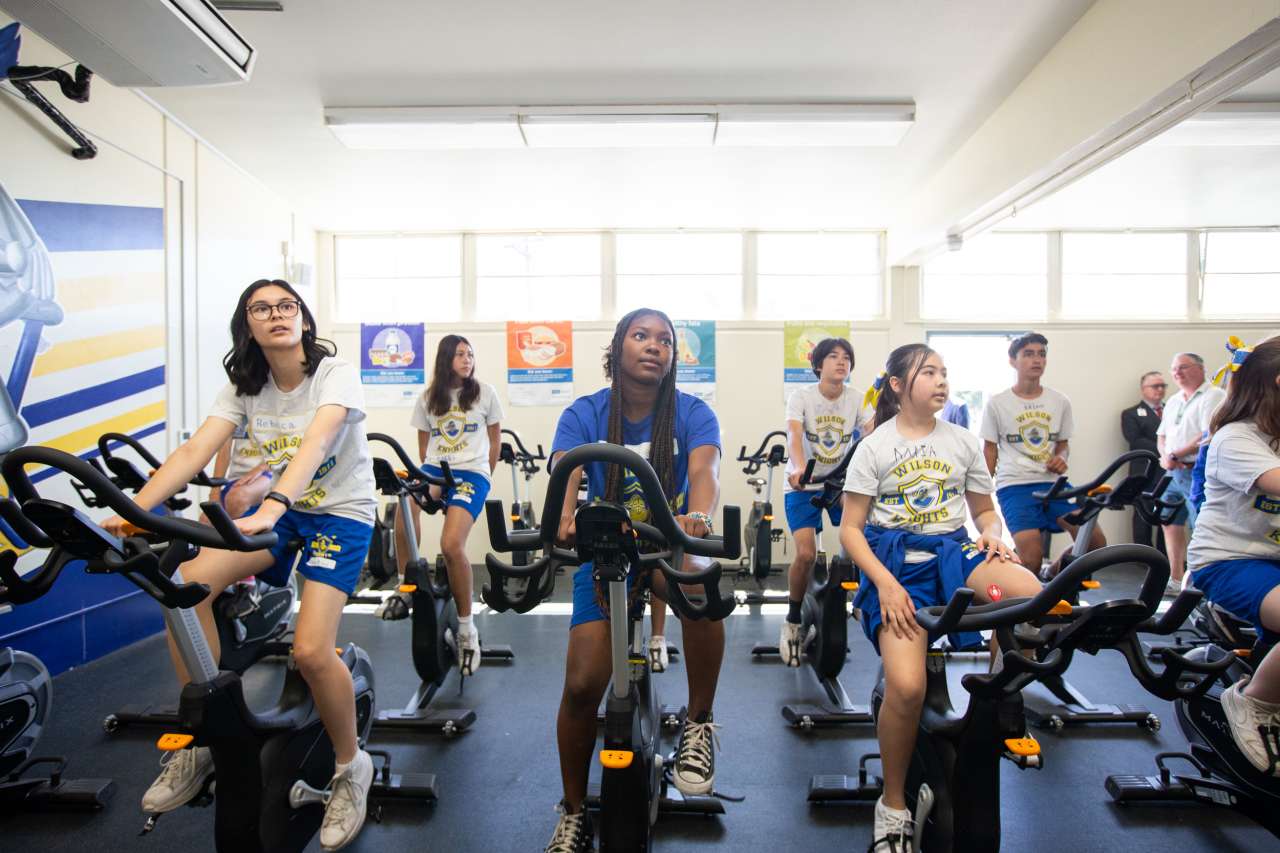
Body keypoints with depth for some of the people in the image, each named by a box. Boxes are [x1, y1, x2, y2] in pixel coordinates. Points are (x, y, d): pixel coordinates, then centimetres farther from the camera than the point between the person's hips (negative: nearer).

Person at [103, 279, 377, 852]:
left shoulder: (334, 373, -15)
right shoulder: (244, 386, 1)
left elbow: (313, 443, -33)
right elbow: (195, 450, -11)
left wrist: (269, 510, -48)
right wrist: (132, 510, -26)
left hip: (342, 511, -5)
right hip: (279, 510, 5)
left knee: (310, 650, -21)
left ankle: (350, 766, 7)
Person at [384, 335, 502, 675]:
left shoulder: (485, 392, 6)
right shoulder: (428, 397, 12)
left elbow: (495, 438, 13)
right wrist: (428, 478, 9)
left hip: (472, 473, -2)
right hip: (435, 468, 3)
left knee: (451, 545, -25)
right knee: (406, 500, -36)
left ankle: (467, 630, -7)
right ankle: (405, 589, -17)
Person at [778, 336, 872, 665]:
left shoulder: (856, 400, -4)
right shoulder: (801, 396, -12)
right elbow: (793, 435, -28)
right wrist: (798, 468, -48)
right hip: (804, 485, -3)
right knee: (806, 554, -17)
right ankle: (793, 619, 7)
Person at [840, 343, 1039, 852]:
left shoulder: (963, 442, 12)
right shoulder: (874, 447, 1)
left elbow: (984, 509, 21)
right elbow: (851, 529, -1)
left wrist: (991, 535, -3)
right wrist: (885, 583, -15)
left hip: (952, 550, 4)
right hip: (894, 559, -3)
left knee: (1032, 594, -32)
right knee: (906, 687, -25)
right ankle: (893, 806, 2)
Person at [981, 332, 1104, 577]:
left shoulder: (1060, 402, 9)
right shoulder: (997, 404, 0)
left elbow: (1063, 443, 20)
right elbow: (990, 450, 5)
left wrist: (1061, 457, -4)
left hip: (1052, 482, 4)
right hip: (1014, 485, -4)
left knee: (1096, 542, -11)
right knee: (1031, 559, -18)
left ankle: (1055, 575, 17)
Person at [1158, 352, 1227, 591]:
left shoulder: (1213, 396, -8)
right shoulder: (1173, 401, 18)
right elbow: (1161, 435, 19)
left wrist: (1175, 455, -15)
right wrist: (1165, 456, -1)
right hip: (1174, 472, 9)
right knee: (1171, 524, 14)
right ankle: (1175, 581, 24)